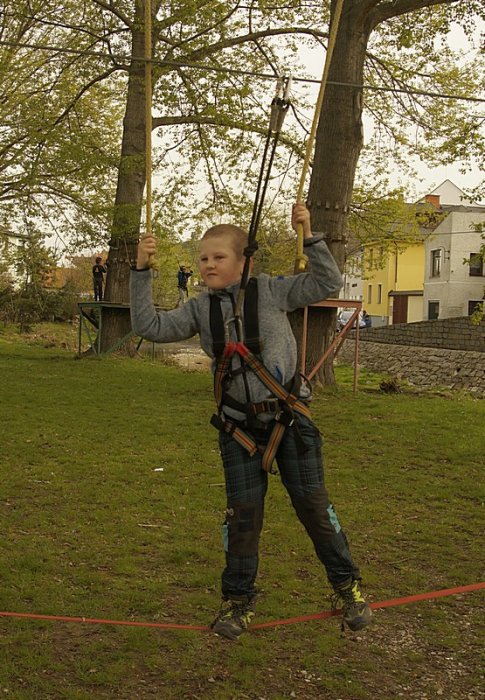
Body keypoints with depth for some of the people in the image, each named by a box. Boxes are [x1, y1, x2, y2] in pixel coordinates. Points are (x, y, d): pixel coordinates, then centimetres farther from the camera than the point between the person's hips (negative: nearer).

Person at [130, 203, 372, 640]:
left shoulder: (271, 291, -4)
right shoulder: (200, 309, 3)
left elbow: (328, 283, -4)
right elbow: (150, 326, -4)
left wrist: (310, 237, -12)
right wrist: (142, 273, -9)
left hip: (289, 417, -2)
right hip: (239, 425, 2)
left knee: (313, 504, 5)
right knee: (242, 514, 6)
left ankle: (346, 585, 24)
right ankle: (238, 599, 23)